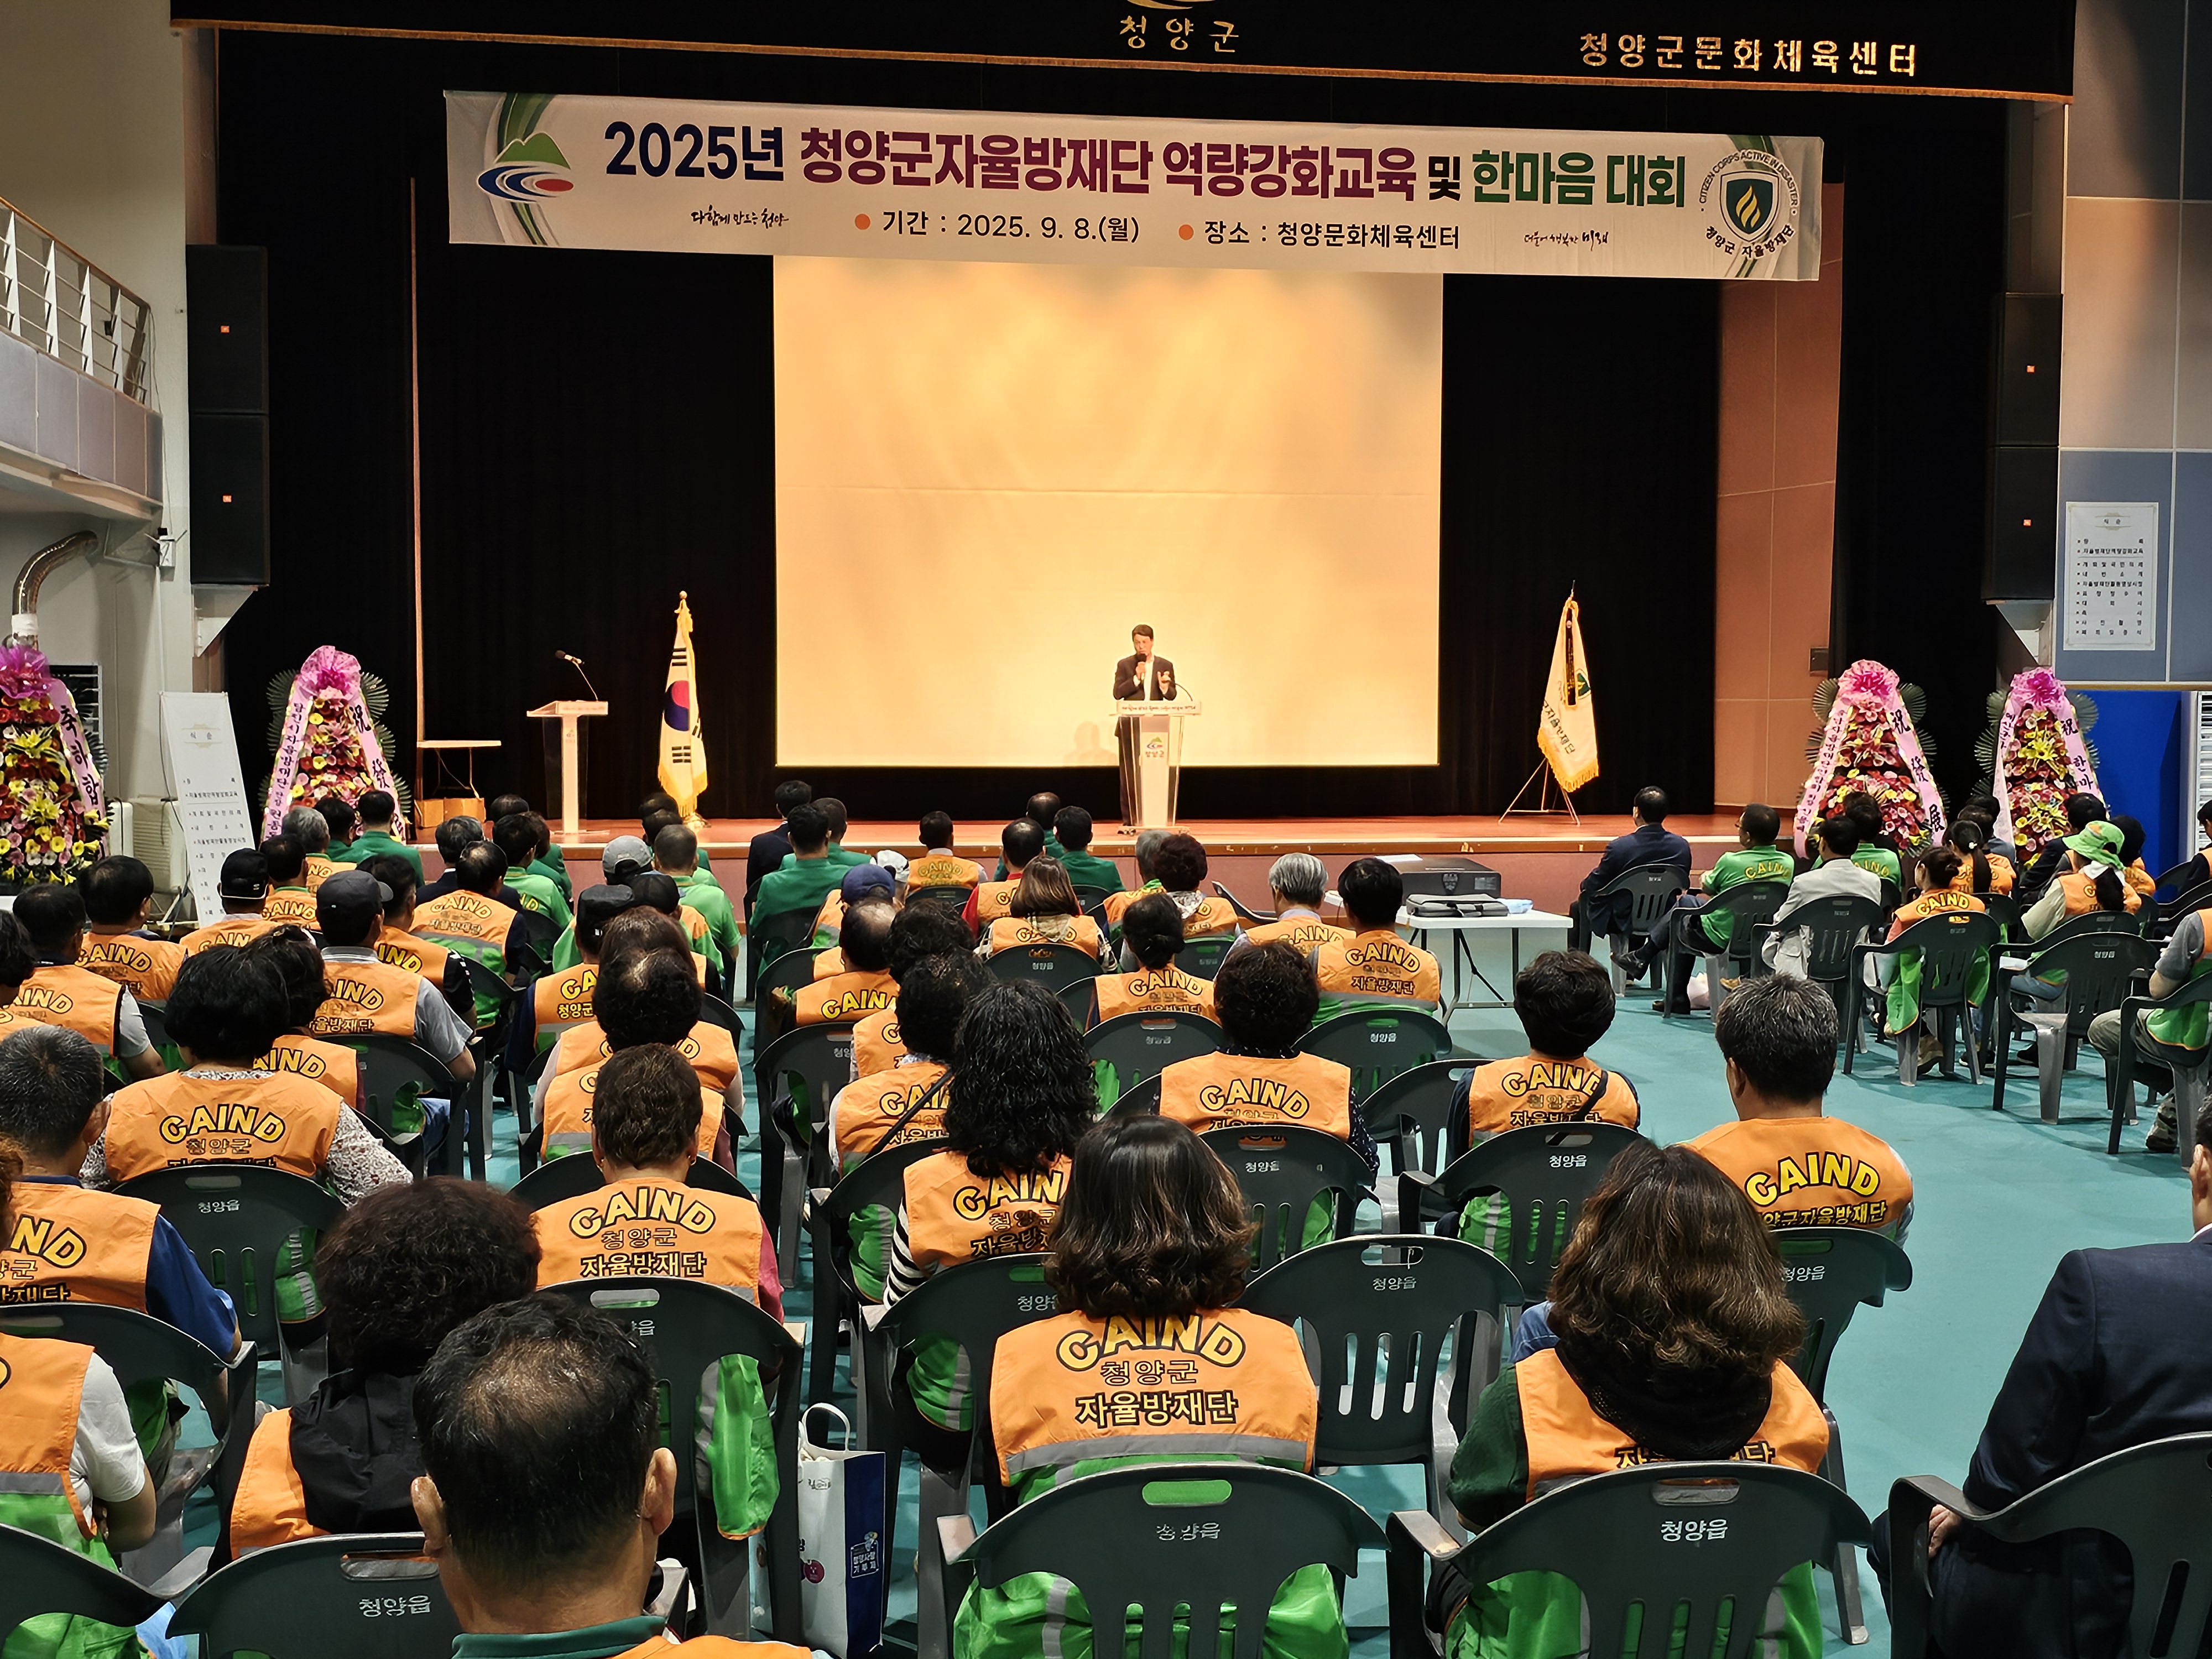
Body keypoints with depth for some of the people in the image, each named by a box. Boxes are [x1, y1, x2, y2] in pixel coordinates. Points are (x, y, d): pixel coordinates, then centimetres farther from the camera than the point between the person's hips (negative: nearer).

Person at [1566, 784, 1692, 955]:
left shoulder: (1619, 847, -24)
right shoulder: (1681, 846, -12)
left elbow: (1593, 885, -12)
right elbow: (1682, 885, 4)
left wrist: (1585, 885, 12)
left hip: (1623, 922, -4)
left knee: (1579, 908, 23)